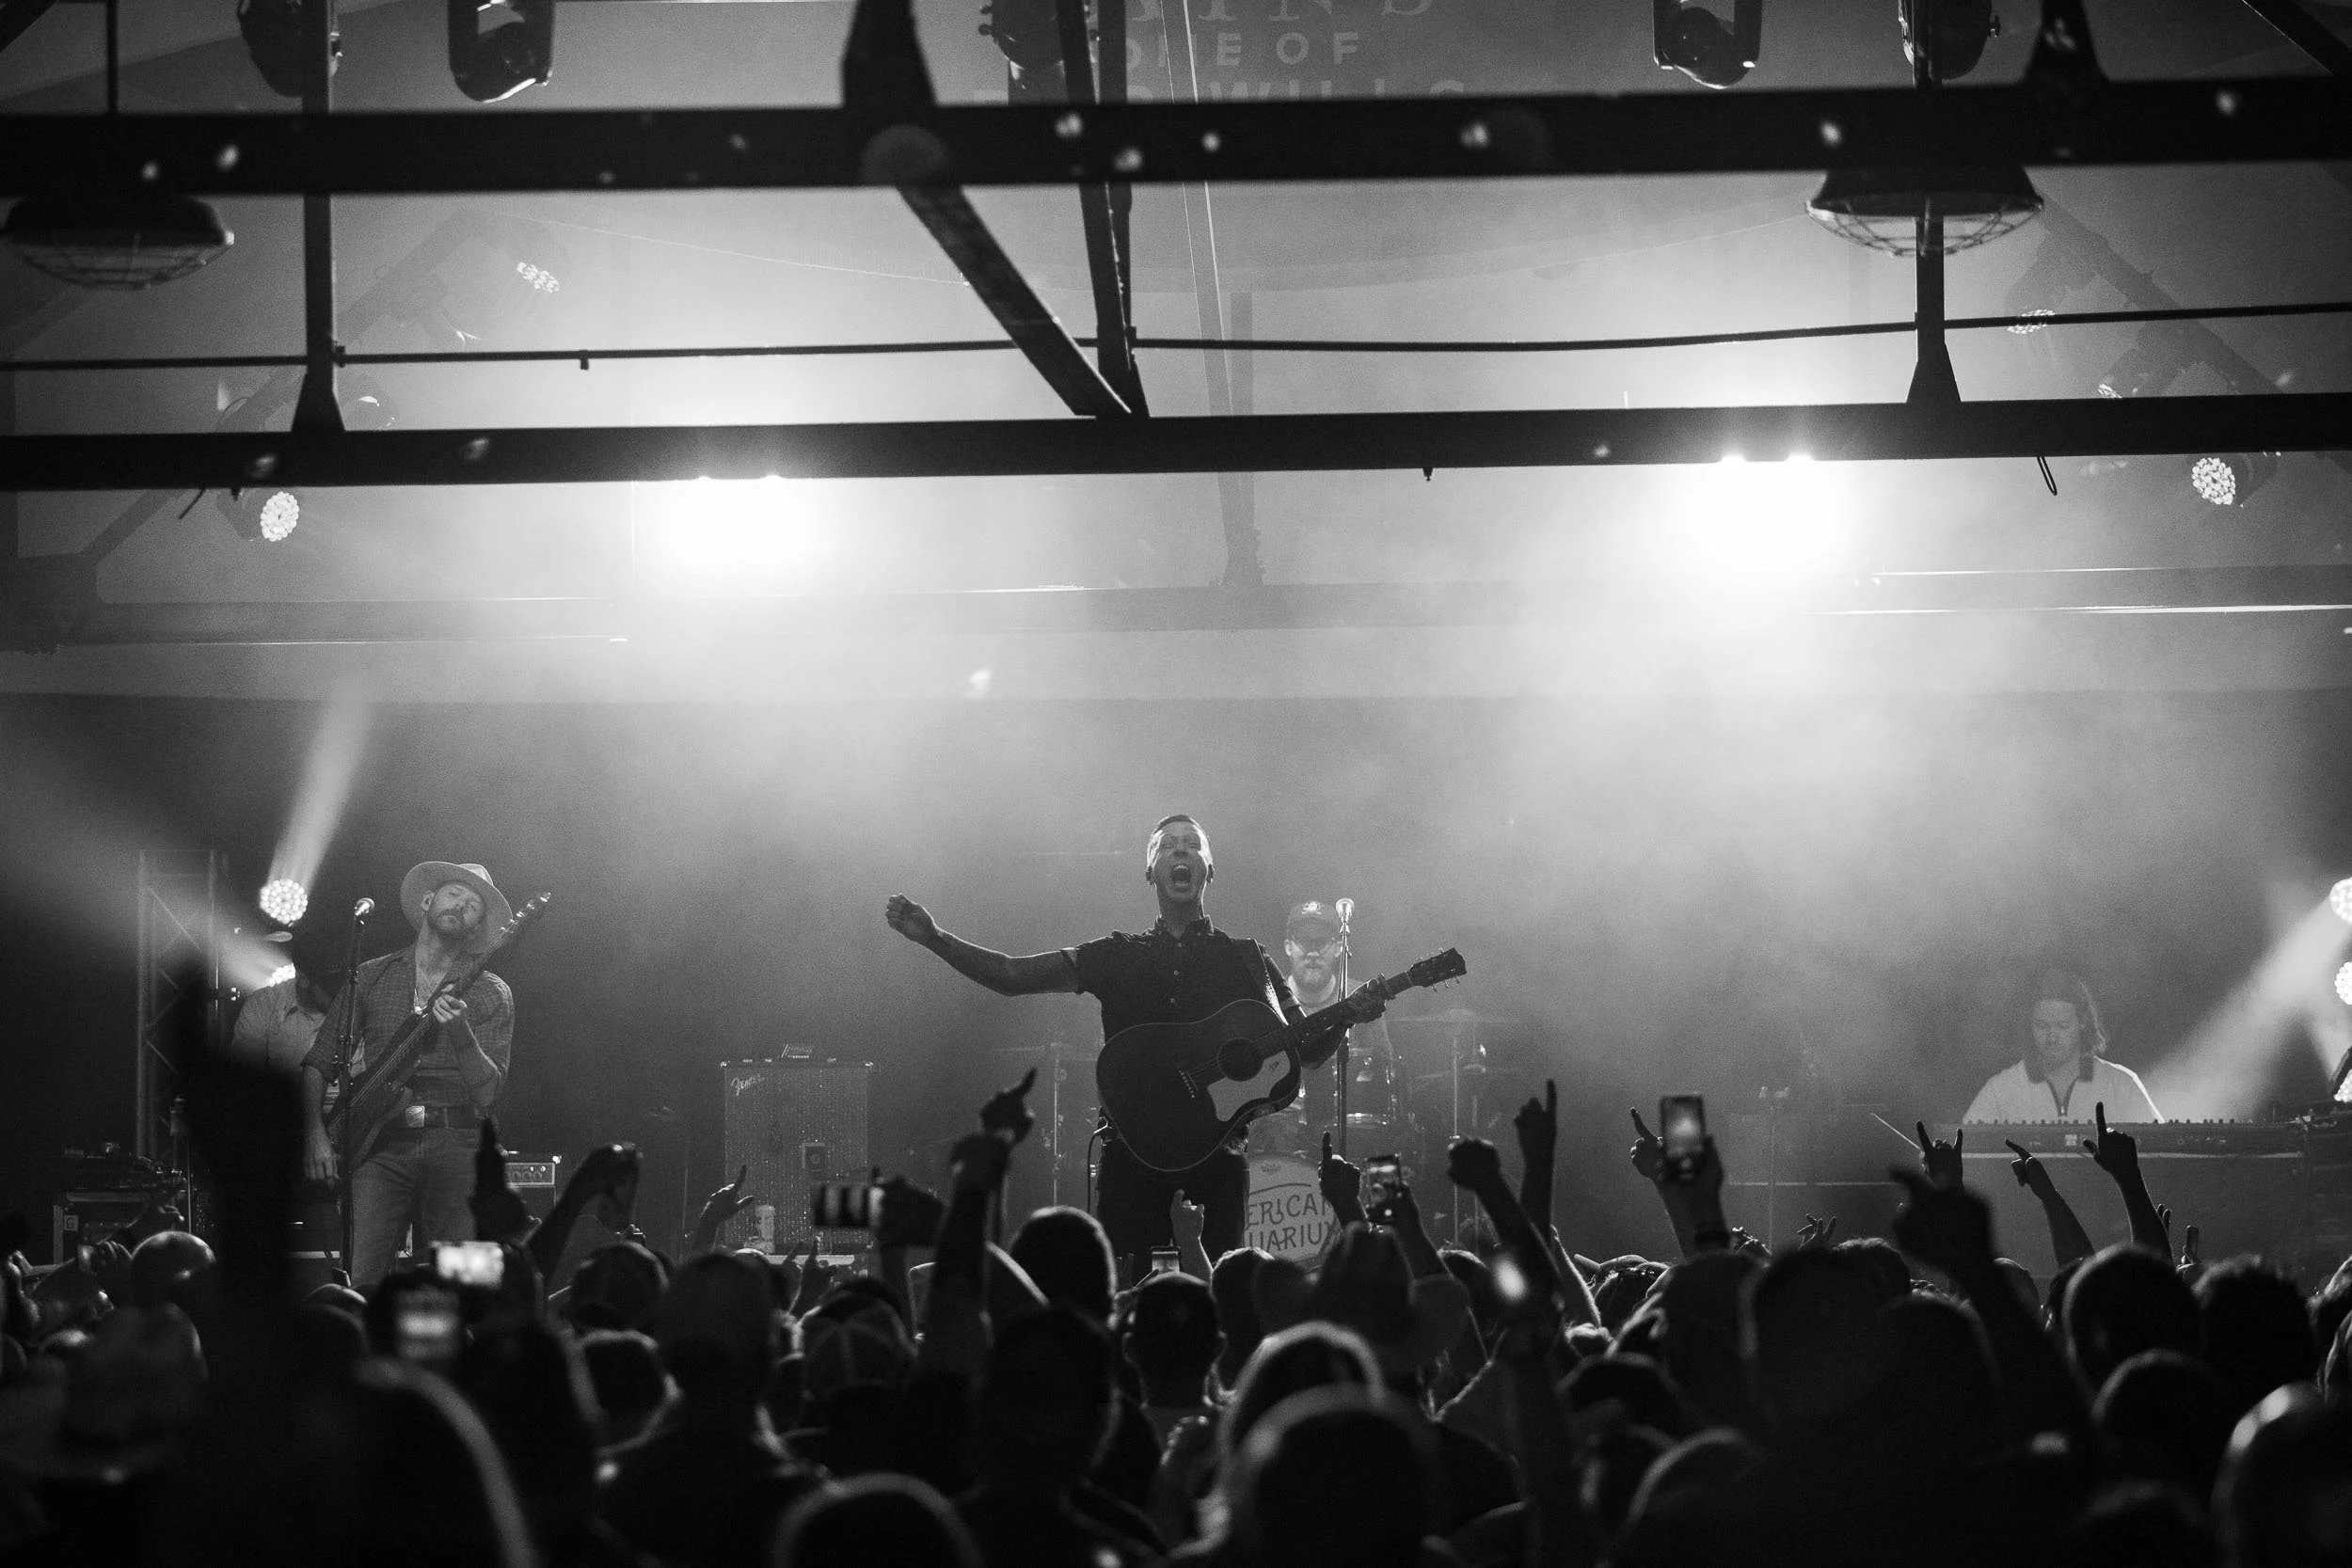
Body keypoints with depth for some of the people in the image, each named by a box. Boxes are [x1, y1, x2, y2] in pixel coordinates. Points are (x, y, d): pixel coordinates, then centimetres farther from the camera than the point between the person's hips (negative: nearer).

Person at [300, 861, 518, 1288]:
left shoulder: (491, 995, 9)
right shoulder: (371, 978, 13)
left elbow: (487, 1094, -2)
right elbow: (318, 1064, 14)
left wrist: (459, 1032, -18)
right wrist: (316, 1135, 0)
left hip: (454, 1148, 0)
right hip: (380, 1147, 0)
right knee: (364, 1282, -14)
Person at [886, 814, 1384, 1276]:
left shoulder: (1245, 959, 13)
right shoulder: (1119, 957, 13)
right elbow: (1013, 976, 7)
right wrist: (933, 938, -4)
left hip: (1216, 1151, 0)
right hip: (1133, 1152, 0)